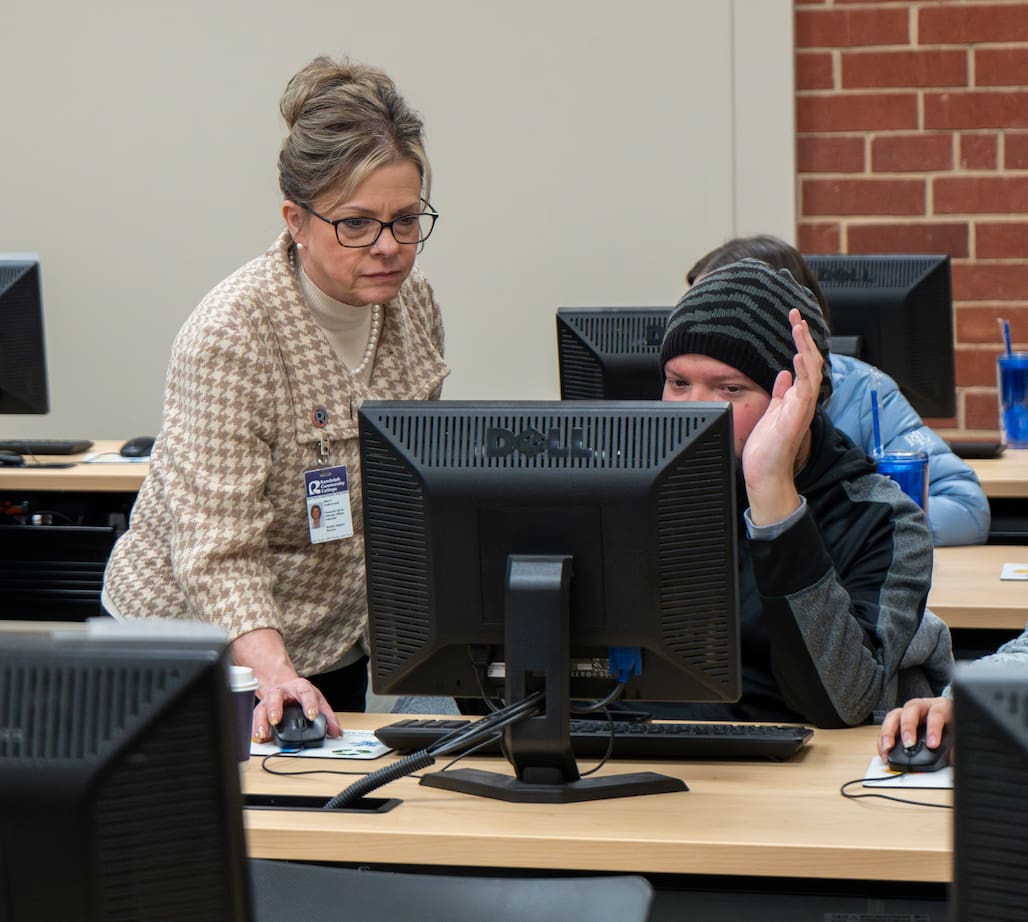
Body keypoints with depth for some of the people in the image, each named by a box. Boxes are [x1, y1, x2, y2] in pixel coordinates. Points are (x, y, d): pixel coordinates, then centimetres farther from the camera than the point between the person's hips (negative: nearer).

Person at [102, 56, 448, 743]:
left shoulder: (412, 303, -3)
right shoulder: (232, 334, -25)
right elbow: (218, 552, -30)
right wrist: (277, 679, -42)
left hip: (337, 646, 6)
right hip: (203, 649, -6)